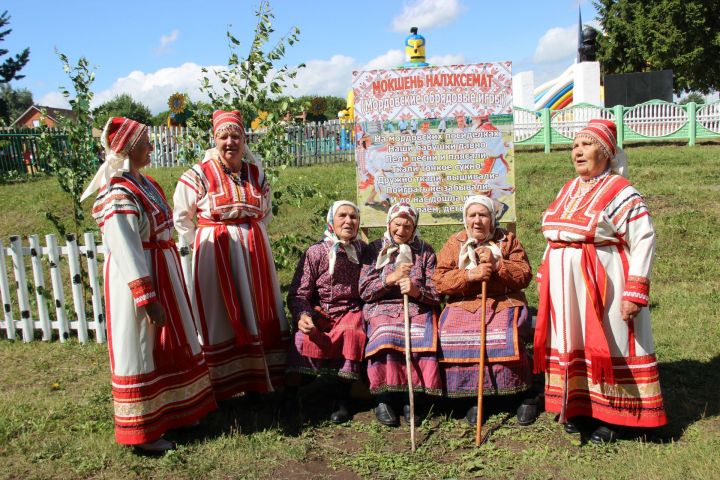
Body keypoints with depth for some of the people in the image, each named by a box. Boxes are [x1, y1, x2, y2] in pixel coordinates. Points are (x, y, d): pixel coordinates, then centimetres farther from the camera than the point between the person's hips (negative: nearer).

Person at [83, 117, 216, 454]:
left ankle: (173, 410, 38)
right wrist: (147, 298, -24)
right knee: (139, 349, 3)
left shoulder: (143, 183, 9)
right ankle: (142, 431, 18)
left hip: (163, 273, 10)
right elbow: (126, 251, -24)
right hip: (138, 279, -10)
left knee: (169, 345, 20)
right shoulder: (118, 195, -21)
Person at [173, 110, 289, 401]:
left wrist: (252, 236, 11)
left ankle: (255, 382, 21)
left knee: (257, 313, 9)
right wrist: (200, 244, 0)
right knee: (220, 319, 1)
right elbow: (182, 217, 1)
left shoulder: (256, 173, 6)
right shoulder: (200, 174, -7)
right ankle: (221, 387, 12)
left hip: (254, 251, 5)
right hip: (215, 254, -4)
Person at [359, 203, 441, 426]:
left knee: (421, 340, -32)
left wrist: (416, 291, -13)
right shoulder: (374, 249, 13)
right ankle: (383, 398, -20)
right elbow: (364, 291, 5)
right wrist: (391, 278, -10)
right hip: (382, 309, 0)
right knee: (385, 339, -34)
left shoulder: (425, 252, 14)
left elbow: (437, 293, 8)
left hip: (418, 309, 1)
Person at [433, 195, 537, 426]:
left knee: (504, 336, -31)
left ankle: (524, 394, -9)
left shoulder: (508, 240, 11)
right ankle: (474, 395, -12)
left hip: (504, 303, -1)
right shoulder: (454, 243, 12)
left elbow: (525, 275, 2)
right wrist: (470, 275, -14)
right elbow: (439, 280, 0)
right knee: (451, 335, -28)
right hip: (464, 304, 1)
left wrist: (496, 263, -11)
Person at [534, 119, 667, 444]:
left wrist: (634, 292, -19)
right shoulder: (568, 190, 13)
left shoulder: (620, 191, -9)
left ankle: (609, 416, 16)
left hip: (602, 282, -6)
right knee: (571, 343, 12)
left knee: (606, 343, 3)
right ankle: (577, 405, 27)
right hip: (565, 283, 7)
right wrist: (545, 277, 13)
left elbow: (644, 240, -14)